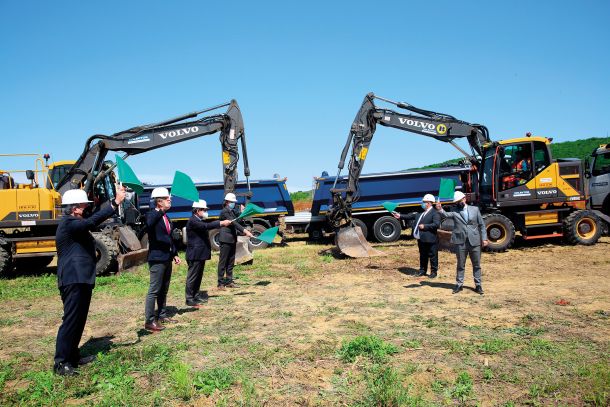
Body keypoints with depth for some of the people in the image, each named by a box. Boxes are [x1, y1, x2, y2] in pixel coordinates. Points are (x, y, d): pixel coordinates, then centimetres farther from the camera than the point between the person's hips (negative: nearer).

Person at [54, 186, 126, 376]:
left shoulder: (76, 223, 20)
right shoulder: (68, 223, -16)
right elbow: (93, 221, -30)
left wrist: (115, 203, 9)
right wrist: (115, 203, -35)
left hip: (81, 280, 11)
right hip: (73, 281, -11)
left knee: (79, 320, 16)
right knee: (71, 321, -7)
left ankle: (73, 356, 26)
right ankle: (61, 363, 0)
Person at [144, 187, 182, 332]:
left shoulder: (166, 217, 14)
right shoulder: (152, 215, -12)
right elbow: (149, 223, -38)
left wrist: (175, 254, 17)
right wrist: (162, 211, -40)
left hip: (167, 258, 9)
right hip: (157, 259, -9)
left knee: (164, 290, 17)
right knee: (154, 290, -5)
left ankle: (162, 315, 28)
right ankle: (149, 321, 0)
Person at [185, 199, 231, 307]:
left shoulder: (199, 221, 18)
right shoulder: (192, 221, -17)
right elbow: (206, 226, -28)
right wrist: (221, 223, -28)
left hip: (201, 254, 10)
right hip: (195, 254, -10)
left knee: (199, 276, 16)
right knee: (192, 277, -4)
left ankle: (196, 295, 26)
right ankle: (189, 299, 2)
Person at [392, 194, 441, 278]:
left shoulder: (435, 213, -12)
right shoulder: (421, 212, 13)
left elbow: (437, 224, -22)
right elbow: (412, 216, 17)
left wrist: (424, 226, -22)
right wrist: (401, 216, 13)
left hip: (430, 239, -8)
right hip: (421, 238, 8)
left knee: (433, 256, 4)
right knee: (422, 256, 17)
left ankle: (434, 271, 16)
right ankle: (422, 270, 28)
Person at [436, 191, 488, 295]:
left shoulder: (475, 209, 6)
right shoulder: (455, 211, 1)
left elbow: (482, 225, 8)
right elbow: (446, 215, -20)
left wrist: (484, 238, 1)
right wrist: (440, 210, -41)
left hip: (474, 241, 1)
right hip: (460, 242, -1)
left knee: (476, 265, 9)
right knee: (460, 265, 10)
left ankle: (478, 285, 19)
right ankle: (459, 284, 20)